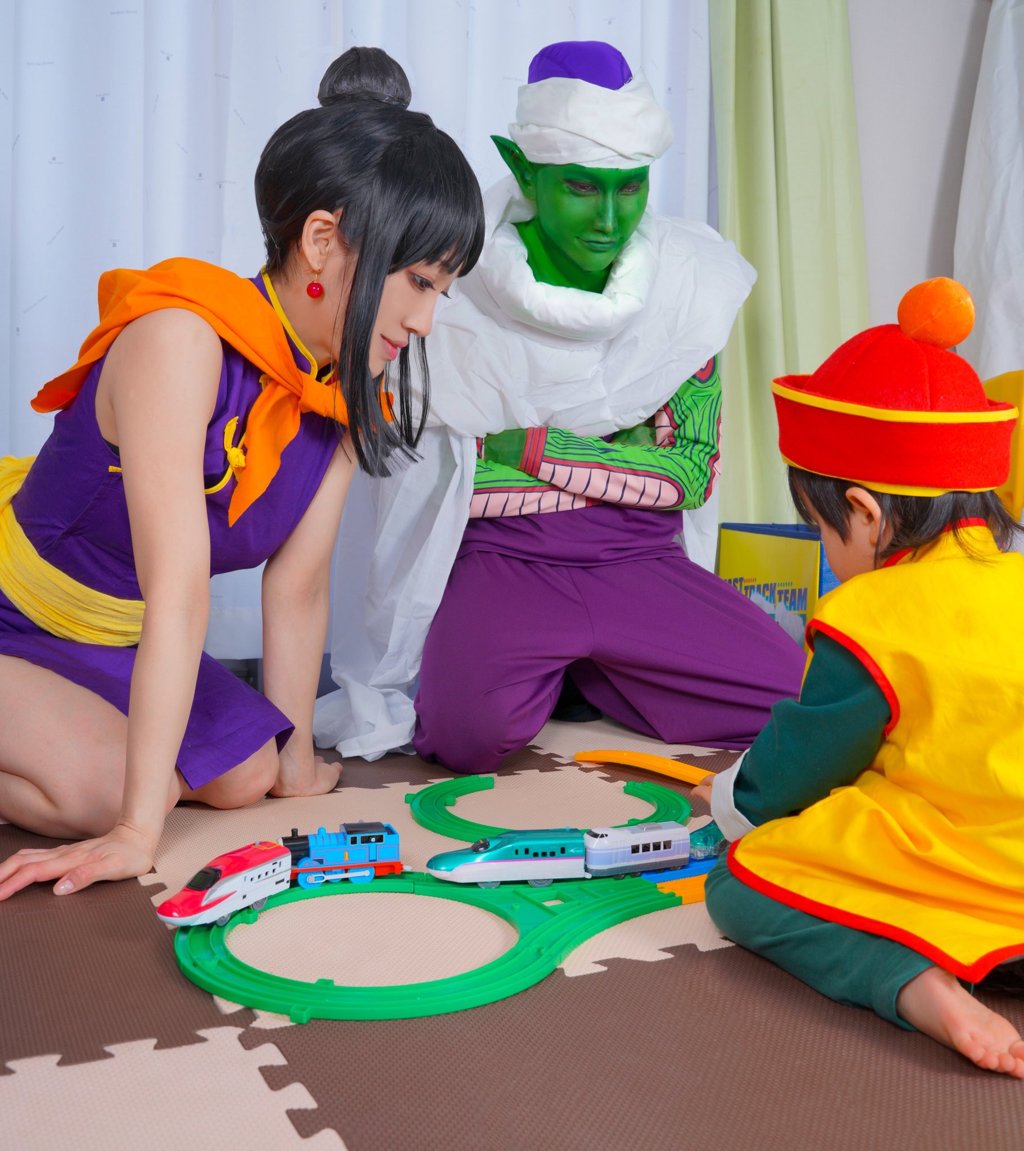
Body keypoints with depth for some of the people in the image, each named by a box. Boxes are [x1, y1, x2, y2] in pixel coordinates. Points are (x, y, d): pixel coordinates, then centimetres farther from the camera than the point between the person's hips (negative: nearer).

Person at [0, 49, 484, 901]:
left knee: (246, 776, -2)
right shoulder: (182, 334, -31)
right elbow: (179, 590, -37)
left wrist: (296, 754, -3)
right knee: (95, 787, -28)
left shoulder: (350, 396, -7)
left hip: (115, 650, 8)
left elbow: (298, 585, -5)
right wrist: (139, 830, -35)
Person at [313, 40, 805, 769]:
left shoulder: (686, 278, 2)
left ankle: (586, 675, 10)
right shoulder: (458, 283, -8)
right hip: (501, 558, -4)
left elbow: (694, 471, -1)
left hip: (639, 560, 4)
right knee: (472, 731, -33)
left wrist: (539, 448, -11)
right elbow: (424, 474, -7)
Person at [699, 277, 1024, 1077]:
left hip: (946, 885, -7)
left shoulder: (871, 622, -16)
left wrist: (734, 801, 21)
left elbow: (796, 767, -3)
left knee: (740, 886, 2)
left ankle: (914, 986, -20)